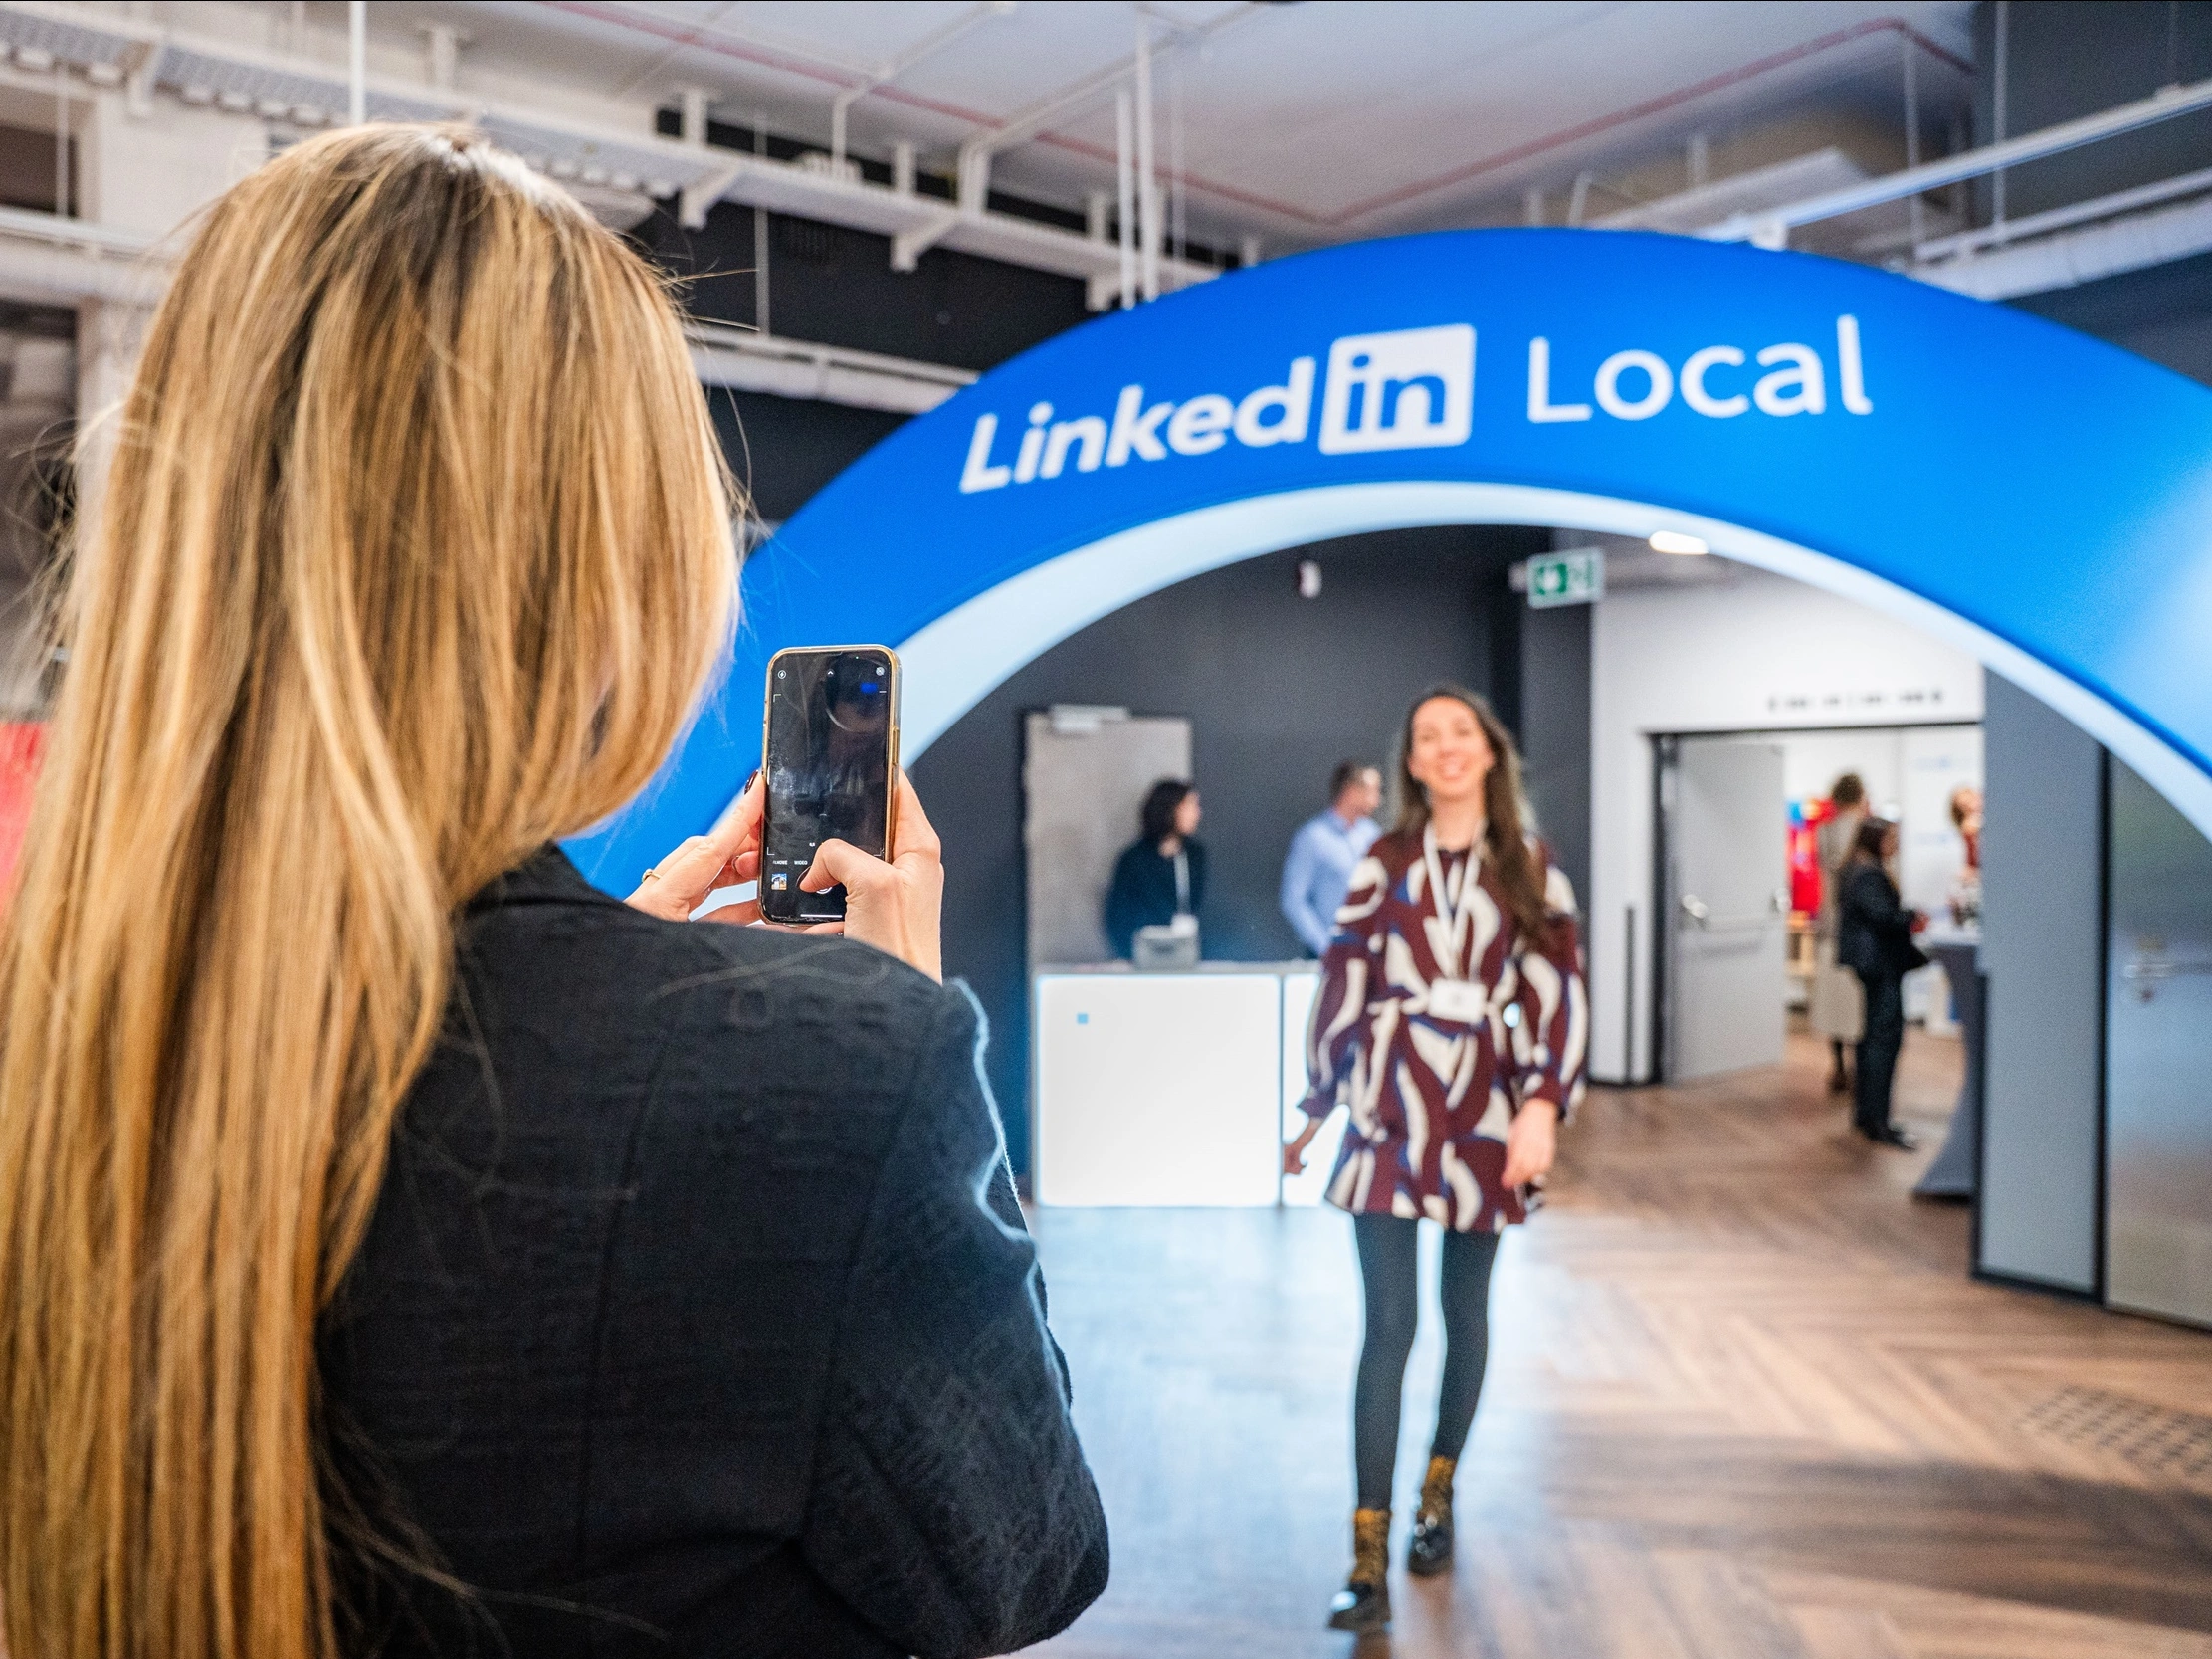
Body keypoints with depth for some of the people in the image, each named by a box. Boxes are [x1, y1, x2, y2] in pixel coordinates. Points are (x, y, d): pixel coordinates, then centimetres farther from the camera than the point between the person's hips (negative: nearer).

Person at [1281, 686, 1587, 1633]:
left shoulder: (1531, 869, 4)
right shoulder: (1382, 865, 5)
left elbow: (1560, 993, -2)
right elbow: (1343, 987, 6)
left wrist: (1543, 1104, -15)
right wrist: (1314, 1107, 8)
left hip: (1484, 1111, 1)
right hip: (1390, 1107, 0)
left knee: (1465, 1313, 14)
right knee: (1386, 1327, -4)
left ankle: (1438, 1498, 35)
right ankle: (1369, 1562, -1)